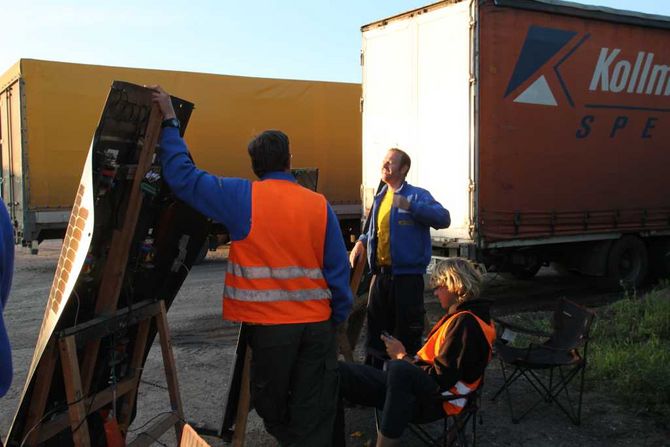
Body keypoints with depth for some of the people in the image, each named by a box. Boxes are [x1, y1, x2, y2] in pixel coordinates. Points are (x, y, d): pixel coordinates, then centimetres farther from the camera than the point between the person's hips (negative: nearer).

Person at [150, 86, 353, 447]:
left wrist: (170, 121, 6)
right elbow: (338, 268, 1)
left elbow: (183, 176, -3)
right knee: (313, 414, 11)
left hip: (268, 324, -2)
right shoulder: (319, 204, -1)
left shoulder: (243, 198, -7)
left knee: (273, 409, 19)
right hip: (317, 323, 2)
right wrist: (338, 316, 12)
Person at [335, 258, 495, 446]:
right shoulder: (458, 317, 19)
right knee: (337, 372, -1)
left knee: (398, 368, -44)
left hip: (434, 400, -10)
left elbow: (441, 379, -19)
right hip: (421, 385, 10)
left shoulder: (465, 323, -13)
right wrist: (407, 357, 8)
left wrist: (403, 357, -7)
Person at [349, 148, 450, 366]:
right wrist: (362, 242, 10)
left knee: (407, 337, 3)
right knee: (375, 331, 15)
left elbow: (443, 218, -24)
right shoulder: (380, 198, 14)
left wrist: (410, 205, -32)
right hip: (380, 275, 7)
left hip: (407, 276, -7)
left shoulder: (417, 195, -8)